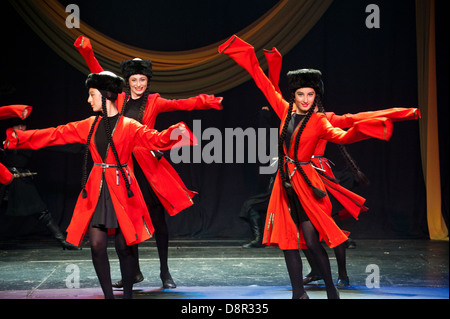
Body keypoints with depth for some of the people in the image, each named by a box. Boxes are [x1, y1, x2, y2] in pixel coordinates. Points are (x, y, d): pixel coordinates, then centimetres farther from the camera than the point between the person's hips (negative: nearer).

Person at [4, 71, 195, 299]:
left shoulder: (129, 126, -2)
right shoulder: (89, 126, 11)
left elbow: (153, 139, -16)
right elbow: (54, 135, 12)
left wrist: (172, 135, -38)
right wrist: (17, 138, 9)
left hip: (121, 190, -4)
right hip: (96, 191, 4)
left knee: (124, 246, -1)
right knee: (97, 245, -1)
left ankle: (127, 295, 12)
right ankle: (108, 295, 10)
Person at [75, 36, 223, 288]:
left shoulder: (154, 102, 3)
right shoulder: (120, 98, 9)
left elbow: (183, 104, -6)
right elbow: (100, 74, 12)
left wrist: (207, 102, -18)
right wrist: (87, 51, 7)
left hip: (148, 166, -2)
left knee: (157, 218, 1)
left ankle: (165, 272, 11)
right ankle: (134, 272, 19)